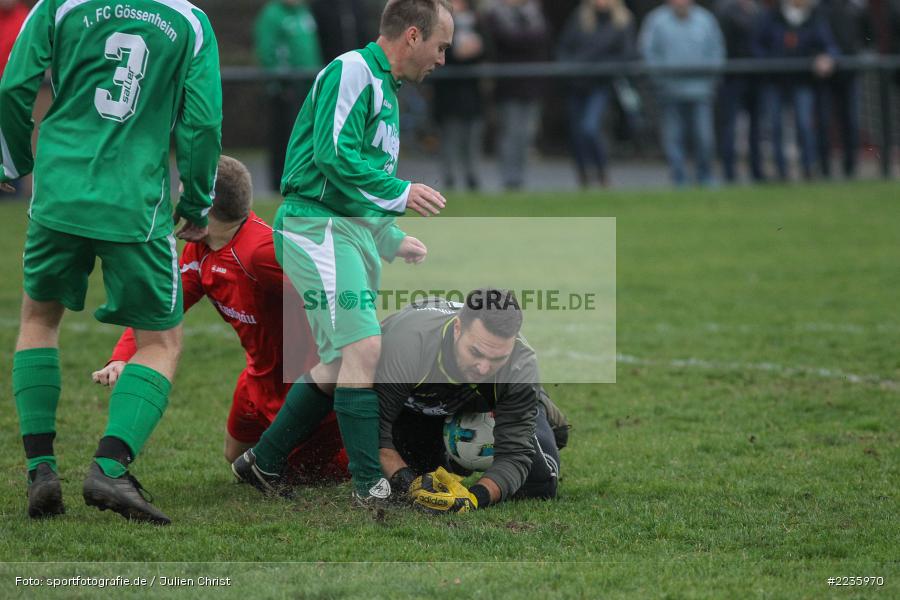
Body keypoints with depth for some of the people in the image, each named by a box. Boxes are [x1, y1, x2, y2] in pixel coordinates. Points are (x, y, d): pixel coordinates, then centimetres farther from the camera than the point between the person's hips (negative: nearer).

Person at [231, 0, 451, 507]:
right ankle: (370, 484, -16)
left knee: (341, 363, 11)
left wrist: (392, 241, 25)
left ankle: (263, 463, 22)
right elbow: (334, 153, -21)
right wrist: (400, 193, -15)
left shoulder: (383, 87, 22)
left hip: (352, 234, 10)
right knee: (363, 348, -17)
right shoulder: (352, 71, -10)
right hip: (317, 227, -10)